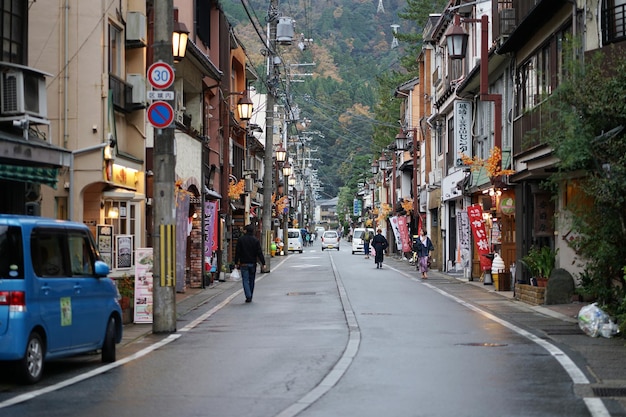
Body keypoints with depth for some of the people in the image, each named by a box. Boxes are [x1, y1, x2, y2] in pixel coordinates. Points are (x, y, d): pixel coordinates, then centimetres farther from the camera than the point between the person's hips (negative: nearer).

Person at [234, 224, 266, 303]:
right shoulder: (256, 240, -2)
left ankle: (248, 296, -18)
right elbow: (259, 253, -4)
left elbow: (237, 252, -2)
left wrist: (236, 262, 4)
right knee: (251, 280, 13)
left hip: (244, 263, -2)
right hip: (253, 264, 2)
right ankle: (250, 297, 19)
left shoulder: (241, 239, -3)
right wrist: (263, 263, -2)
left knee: (245, 280, -2)